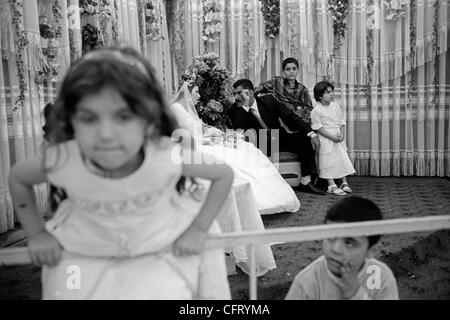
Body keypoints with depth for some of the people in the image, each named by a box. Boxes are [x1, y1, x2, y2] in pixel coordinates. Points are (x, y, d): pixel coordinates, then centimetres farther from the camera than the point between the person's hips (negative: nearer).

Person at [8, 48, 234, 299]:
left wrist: (198, 230, -14)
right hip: (86, 255, 1)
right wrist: (37, 234, -3)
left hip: (162, 250, -1)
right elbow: (18, 178, -4)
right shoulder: (63, 162, -29)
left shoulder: (167, 158, -33)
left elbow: (225, 175, -15)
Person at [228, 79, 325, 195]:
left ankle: (305, 182, -12)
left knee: (306, 139, -17)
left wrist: (311, 133, -14)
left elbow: (289, 116, -5)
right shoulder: (235, 110, -6)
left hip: (279, 139, 3)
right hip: (260, 145, -2)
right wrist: (246, 106, -27)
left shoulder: (268, 100, -2)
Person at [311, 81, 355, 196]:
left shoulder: (335, 106, 8)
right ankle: (331, 185, 0)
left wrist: (342, 134, -5)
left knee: (343, 158, 5)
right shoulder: (316, 110, -9)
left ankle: (344, 183, 14)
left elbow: (342, 122, 11)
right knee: (328, 161, -6)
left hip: (338, 138, 6)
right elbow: (318, 127, -13)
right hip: (326, 139, -5)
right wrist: (332, 137, -18)